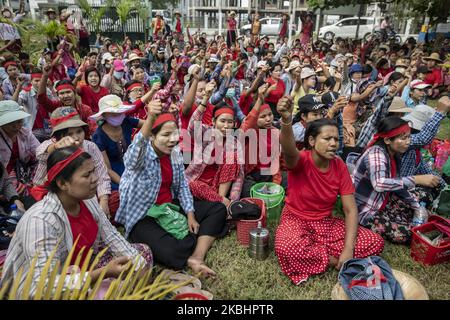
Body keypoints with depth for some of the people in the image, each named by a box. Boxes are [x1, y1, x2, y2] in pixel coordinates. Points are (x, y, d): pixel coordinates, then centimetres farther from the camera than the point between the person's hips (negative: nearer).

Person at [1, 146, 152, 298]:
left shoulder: (86, 200, -10)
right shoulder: (41, 221, -31)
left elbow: (110, 235, 0)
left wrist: (138, 264, -11)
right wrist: (104, 273, -39)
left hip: (84, 267, 8)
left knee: (143, 252, 6)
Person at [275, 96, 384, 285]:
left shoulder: (339, 166, -6)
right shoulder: (300, 161, -19)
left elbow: (351, 210, -7)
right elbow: (288, 150, -46)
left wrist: (348, 249, -19)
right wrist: (286, 121, -68)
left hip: (327, 223, 4)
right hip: (296, 221, -4)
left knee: (376, 242, -11)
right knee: (287, 248, -38)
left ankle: (313, 253, -9)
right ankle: (333, 260, -10)